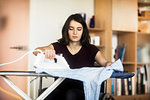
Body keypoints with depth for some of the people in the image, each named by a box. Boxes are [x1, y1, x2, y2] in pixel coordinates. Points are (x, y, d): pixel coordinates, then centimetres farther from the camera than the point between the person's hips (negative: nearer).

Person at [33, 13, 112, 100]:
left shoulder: (91, 49, 9)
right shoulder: (58, 47, 10)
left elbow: (104, 63, -4)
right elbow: (36, 51, -3)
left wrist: (108, 64, -30)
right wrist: (45, 50, -27)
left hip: (83, 91, 0)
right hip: (62, 89, 1)